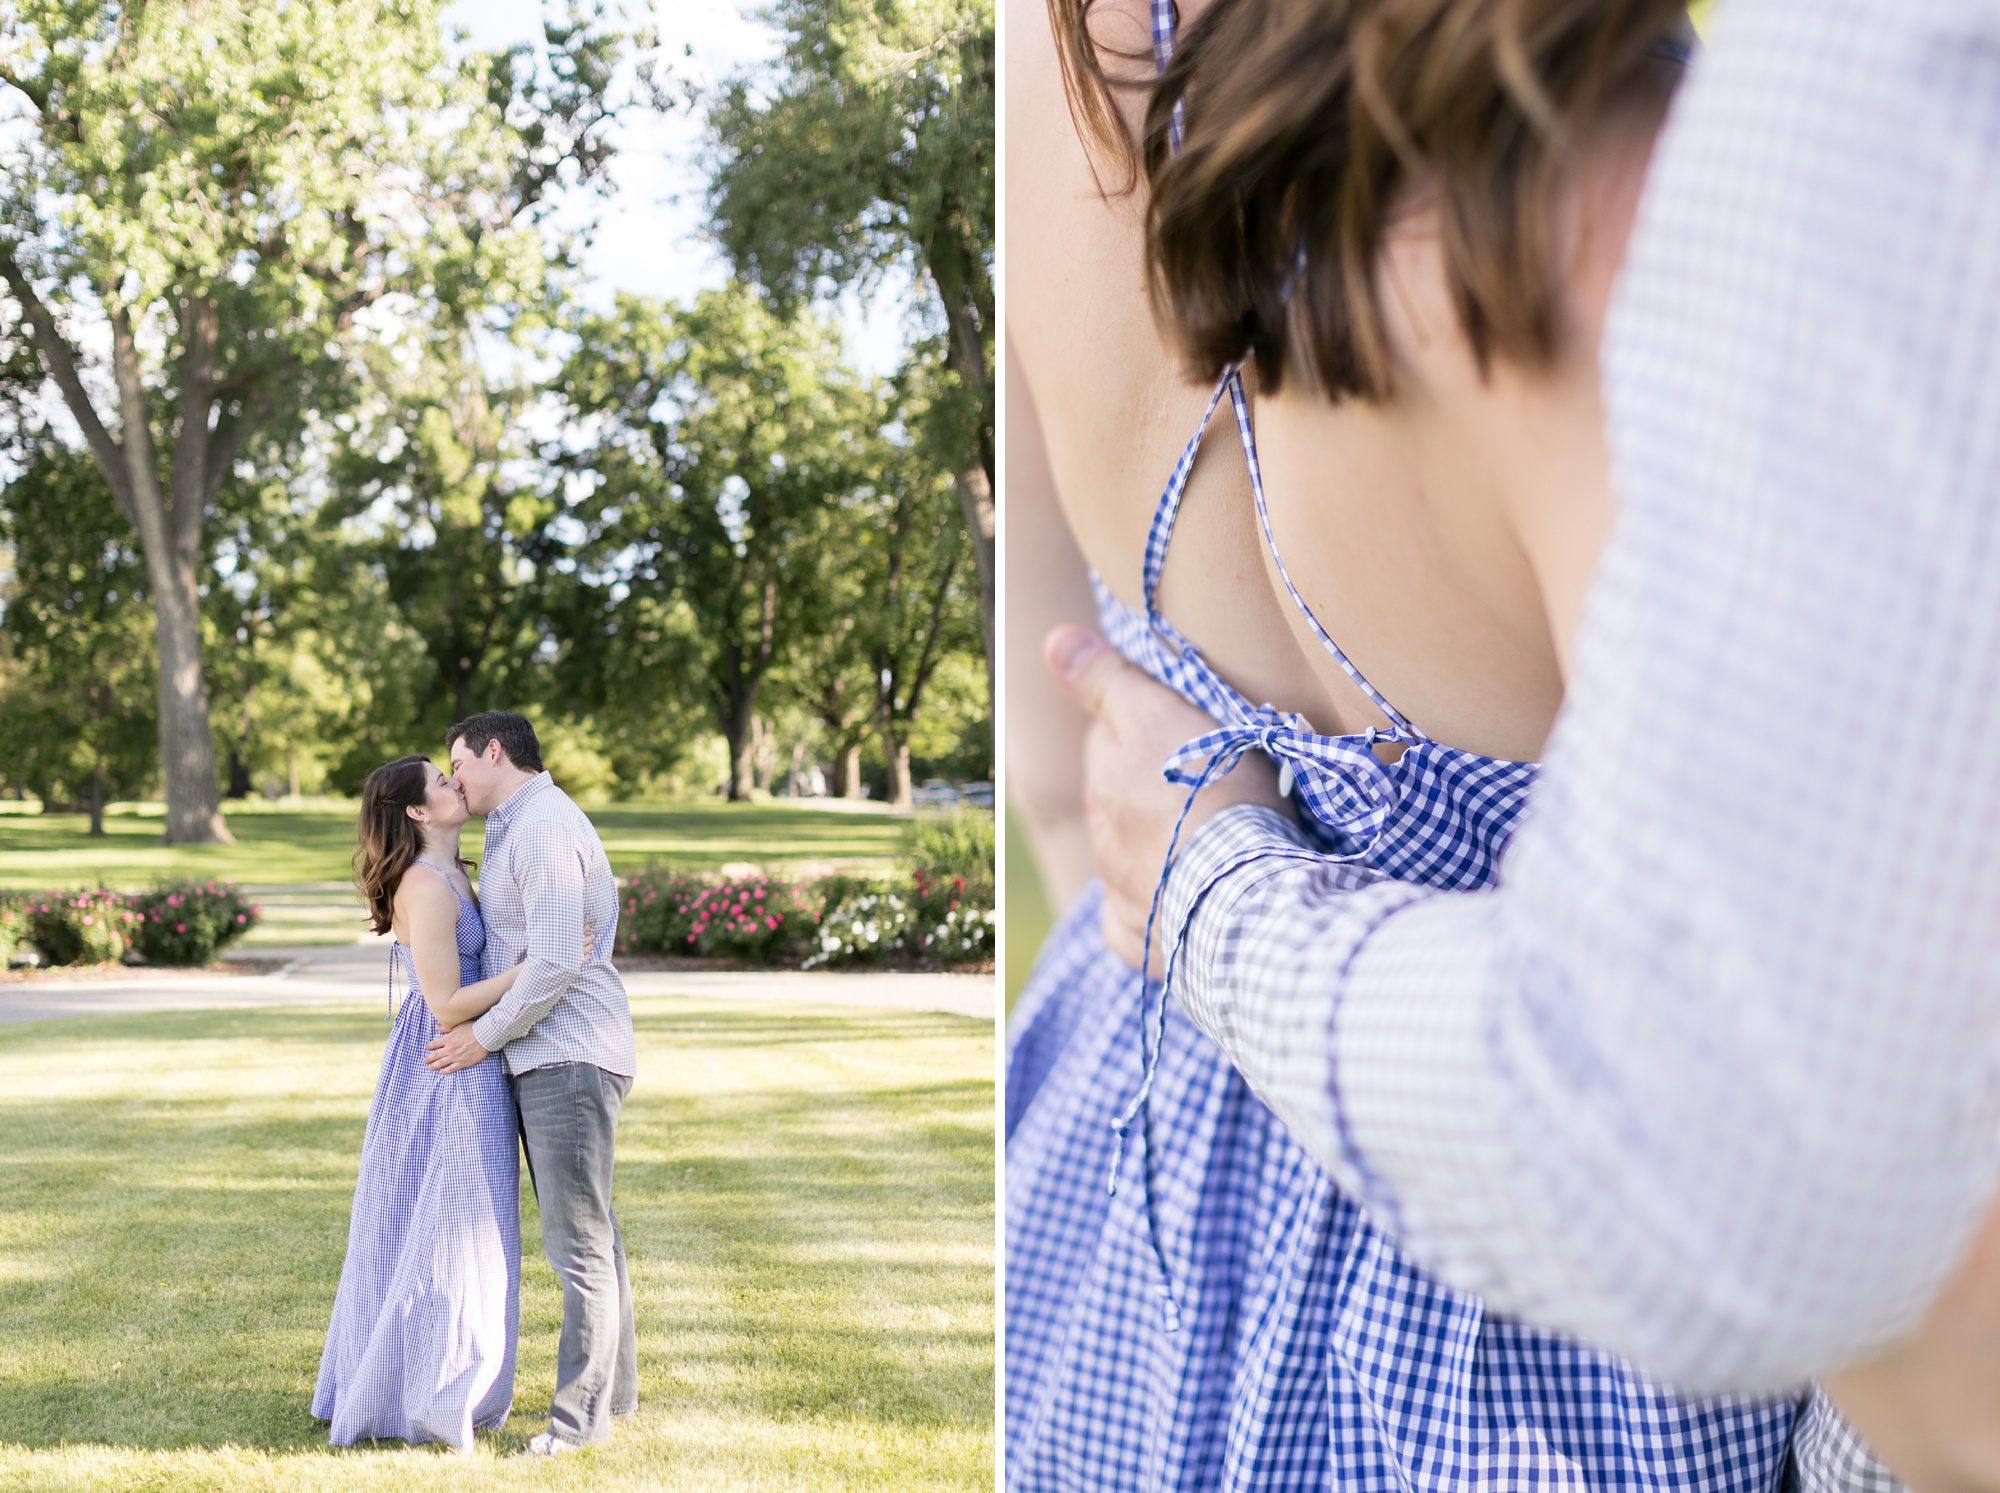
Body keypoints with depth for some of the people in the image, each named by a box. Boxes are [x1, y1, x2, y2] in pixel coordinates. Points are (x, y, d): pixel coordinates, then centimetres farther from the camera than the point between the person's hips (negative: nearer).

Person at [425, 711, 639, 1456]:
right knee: (587, 1227, 16)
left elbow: (557, 961, -22)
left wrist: (485, 1037, -15)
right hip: (546, 1060, 11)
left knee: (577, 1236, -7)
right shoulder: (521, 828, 18)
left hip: (569, 1059, -11)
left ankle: (581, 1411, -3)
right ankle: (615, 1384, 24)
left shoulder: (545, 827, -16)